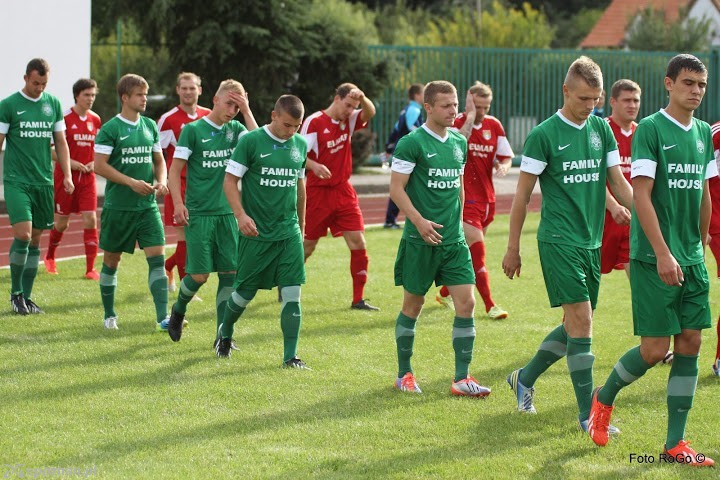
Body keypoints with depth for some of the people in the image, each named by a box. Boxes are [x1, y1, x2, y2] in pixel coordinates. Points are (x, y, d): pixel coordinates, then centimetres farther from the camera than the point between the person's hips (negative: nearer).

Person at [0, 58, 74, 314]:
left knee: (35, 239, 6)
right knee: (23, 234, -15)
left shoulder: (53, 104, 9)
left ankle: (26, 296, 14)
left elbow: (60, 142, 15)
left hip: (44, 182, 4)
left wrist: (67, 175, 6)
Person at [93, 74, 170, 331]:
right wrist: (132, 182, -17)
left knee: (157, 256, -8)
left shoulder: (150, 126, 10)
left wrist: (161, 181, -2)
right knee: (112, 260, 7)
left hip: (147, 206, 4)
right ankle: (109, 315, 22)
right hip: (118, 206, -4)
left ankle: (162, 317, -11)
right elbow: (99, 165, -12)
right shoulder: (110, 129, -8)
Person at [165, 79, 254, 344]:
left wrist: (247, 112, -12)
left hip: (227, 213, 4)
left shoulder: (235, 129, 8)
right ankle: (178, 310, 24)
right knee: (200, 274, -6)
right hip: (199, 213, -4)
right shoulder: (193, 130, -4)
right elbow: (175, 169, -4)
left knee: (229, 273, -1)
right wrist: (178, 203, -16)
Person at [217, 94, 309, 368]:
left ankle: (290, 356, -1)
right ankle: (225, 333, 35)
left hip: (289, 232, 4)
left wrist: (301, 226, 23)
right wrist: (241, 215, -21)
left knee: (292, 294, -5)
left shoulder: (300, 145, 7)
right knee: (245, 291, 7)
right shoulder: (251, 141, -9)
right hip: (257, 233, -4)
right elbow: (230, 180, -8)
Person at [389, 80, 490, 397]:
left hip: (454, 240, 6)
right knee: (413, 305, 5)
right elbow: (396, 188, -13)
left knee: (466, 302, -4)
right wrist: (420, 221, -22)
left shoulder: (459, 142, 11)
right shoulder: (412, 143, -9)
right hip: (420, 240, -6)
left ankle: (462, 378, 1)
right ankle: (404, 374, 20)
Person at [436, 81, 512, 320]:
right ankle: (490, 305, -13)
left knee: (467, 250, 15)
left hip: (486, 197, 6)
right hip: (464, 195, -6)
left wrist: (503, 165, -11)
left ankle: (445, 292, 34)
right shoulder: (457, 122, -8)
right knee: (477, 248, -14)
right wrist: (470, 117, -27)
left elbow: (506, 157, 11)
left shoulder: (494, 125, 7)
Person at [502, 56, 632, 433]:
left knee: (576, 325, 11)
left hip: (592, 241, 7)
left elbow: (618, 183, 13)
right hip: (559, 241, -6)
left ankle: (524, 379, 32)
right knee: (581, 322, -12)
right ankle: (588, 413, -7)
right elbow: (522, 195, -4)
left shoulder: (601, 129, 9)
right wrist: (512, 248, -2)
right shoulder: (544, 135, -8)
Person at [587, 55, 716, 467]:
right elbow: (641, 195, -14)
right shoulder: (650, 129, -9)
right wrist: (662, 253, -20)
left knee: (690, 343, 2)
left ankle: (676, 443, 7)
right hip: (654, 258, -6)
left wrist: (700, 247, 17)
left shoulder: (704, 133, 11)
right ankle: (604, 398, 21)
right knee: (655, 348, -7)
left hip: (692, 260, 6)